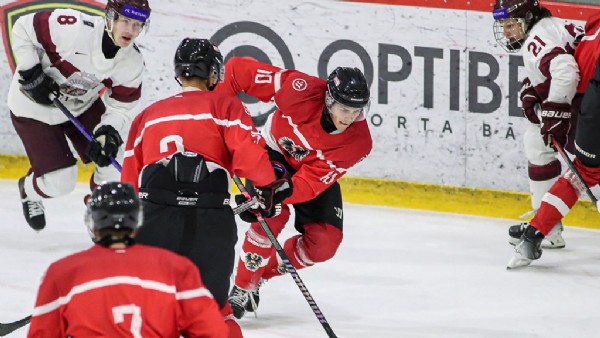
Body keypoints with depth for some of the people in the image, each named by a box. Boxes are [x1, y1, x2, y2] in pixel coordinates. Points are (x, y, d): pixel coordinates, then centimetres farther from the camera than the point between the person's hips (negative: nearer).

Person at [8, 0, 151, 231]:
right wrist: (31, 74, -26)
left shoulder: (133, 63, -17)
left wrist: (108, 133, -28)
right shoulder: (73, 28, -34)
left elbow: (121, 108, -9)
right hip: (33, 107, -5)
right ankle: (29, 190, 30)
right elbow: (23, 28, -23)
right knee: (59, 182, -7)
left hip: (83, 106, 5)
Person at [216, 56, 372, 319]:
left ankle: (263, 270, 12)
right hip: (275, 151, -2)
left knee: (325, 242, -10)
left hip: (317, 171, 2)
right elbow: (239, 70, -29)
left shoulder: (357, 142, -30)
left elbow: (311, 182, -33)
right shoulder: (302, 91, -36)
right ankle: (243, 287, -12)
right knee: (272, 216, -27)